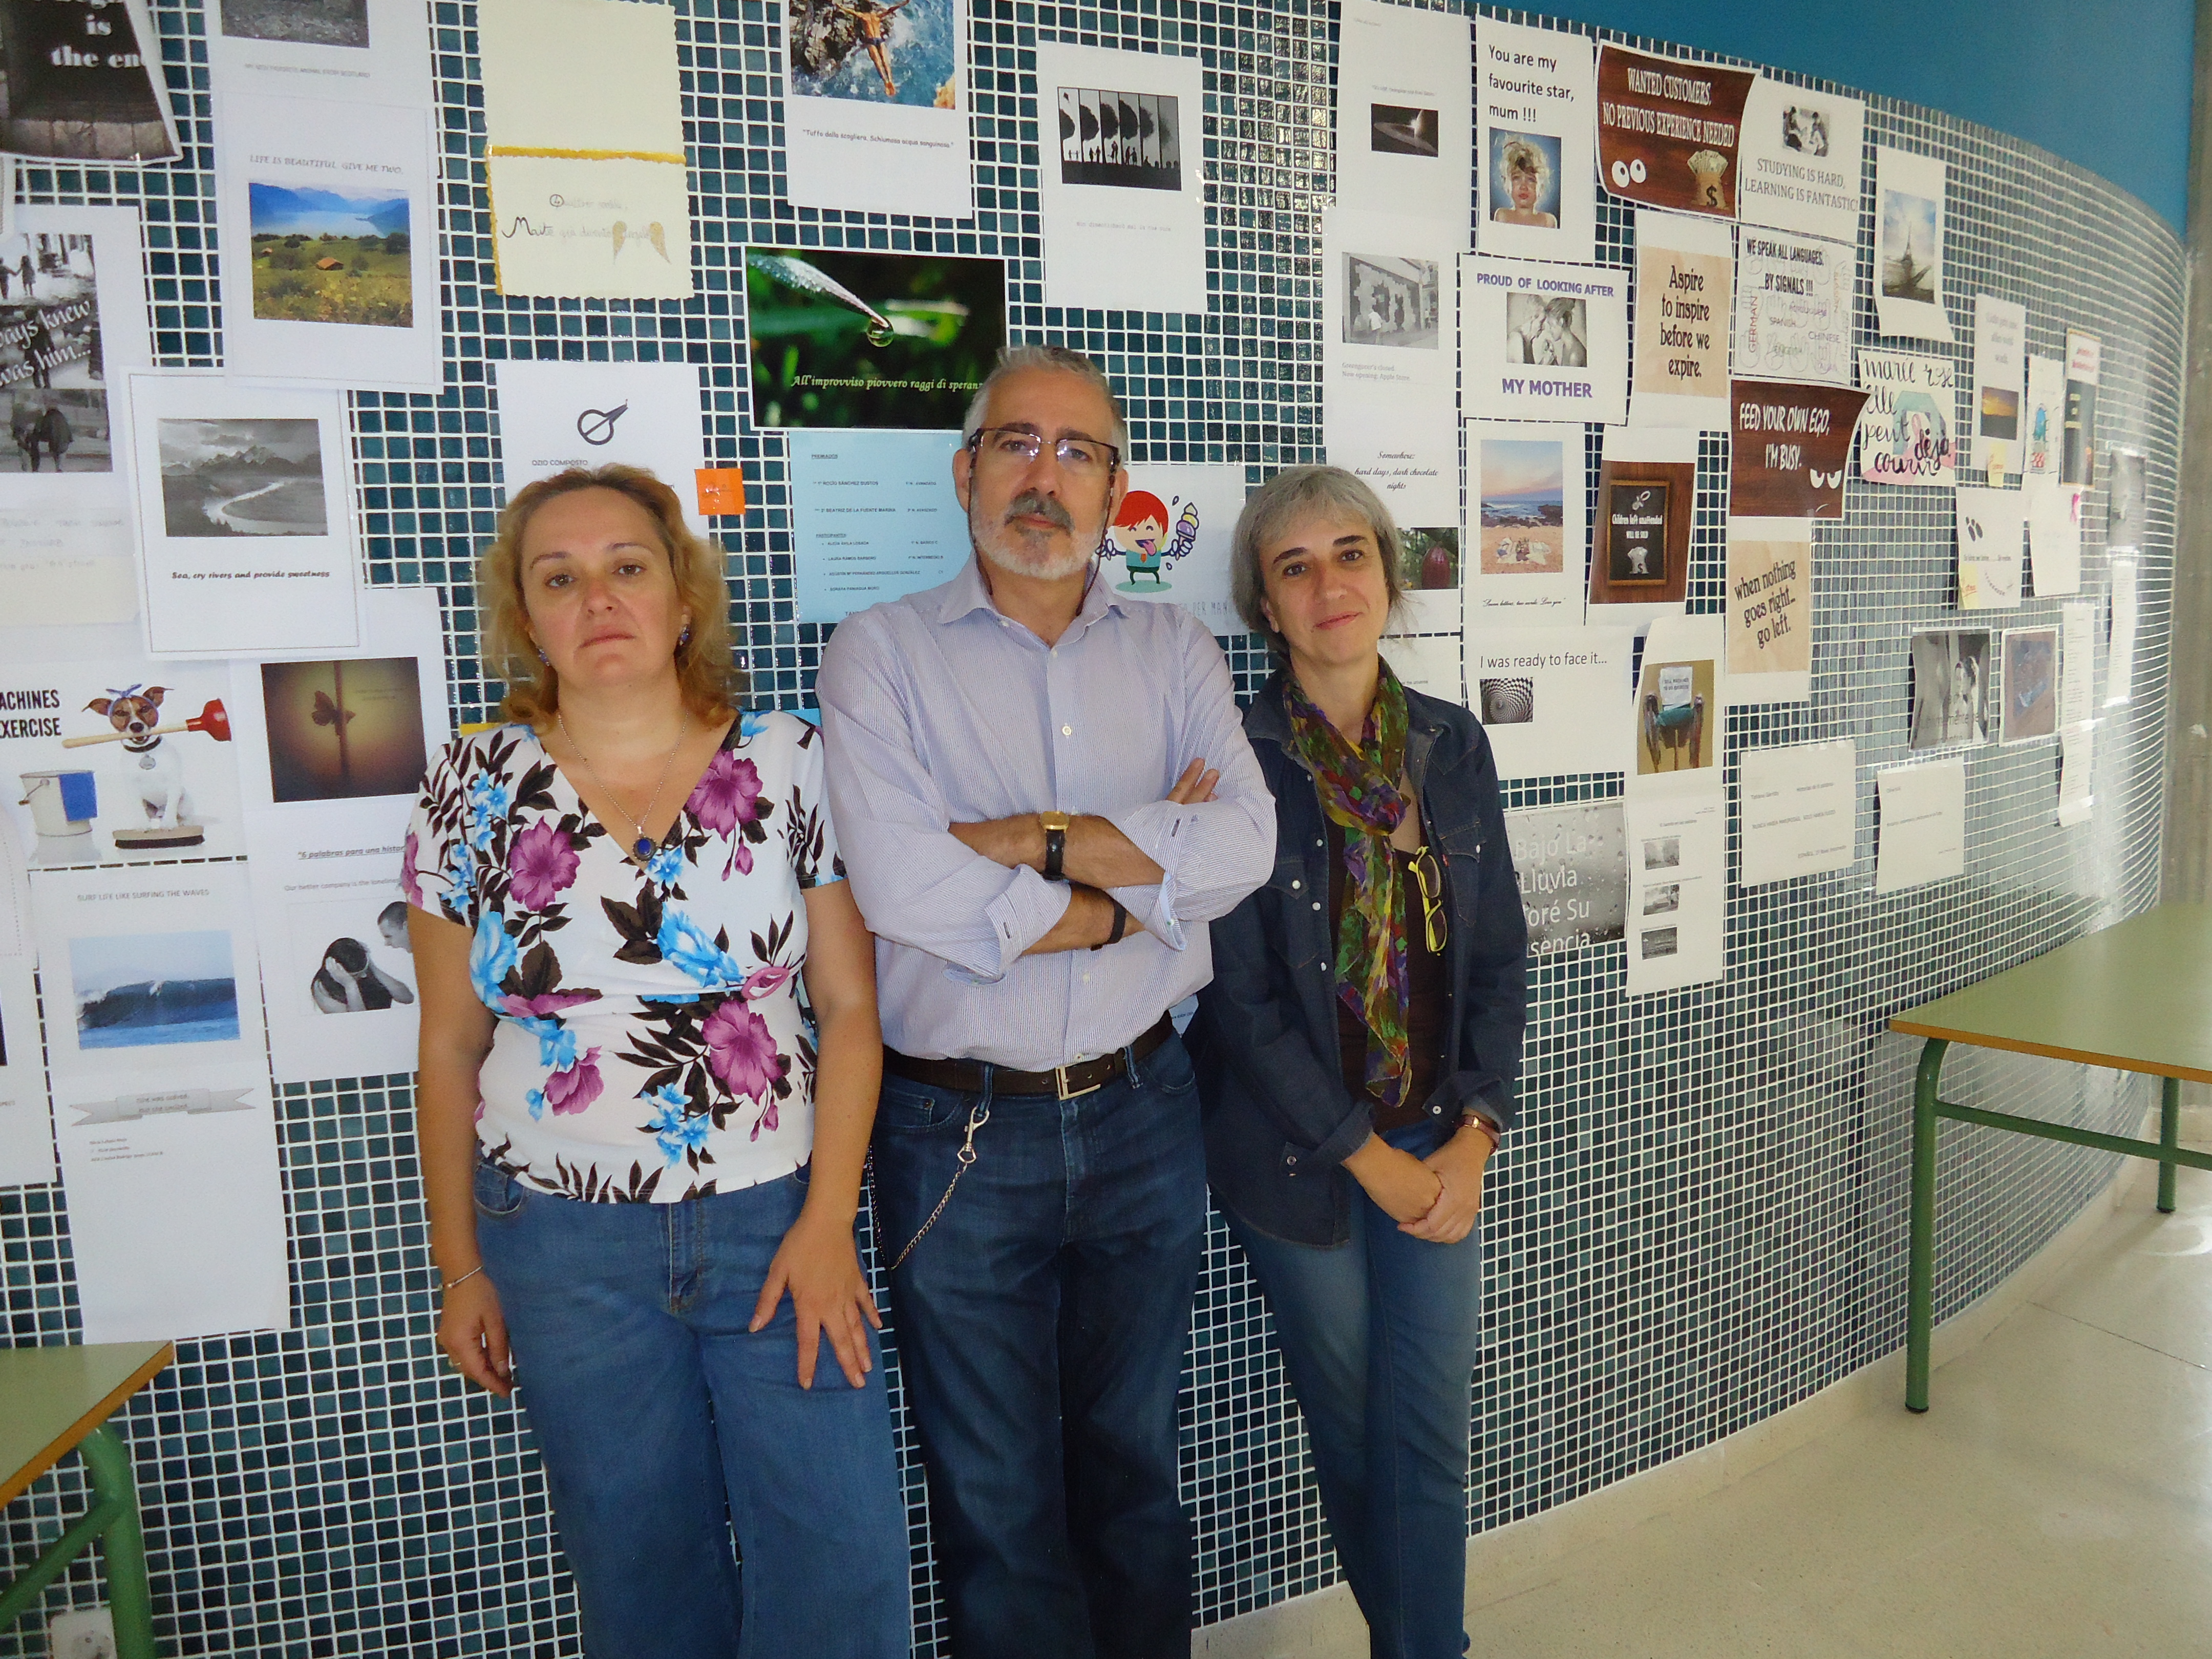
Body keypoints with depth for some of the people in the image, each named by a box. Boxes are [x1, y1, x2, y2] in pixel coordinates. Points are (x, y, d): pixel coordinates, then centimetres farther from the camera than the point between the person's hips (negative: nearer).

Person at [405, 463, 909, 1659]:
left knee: (843, 1551, 1)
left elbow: (849, 1009, -3)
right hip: (564, 1244, 1)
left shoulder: (793, 765, -3)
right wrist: (458, 1265, 7)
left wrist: (827, 1222, -8)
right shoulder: (474, 789, -1)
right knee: (639, 1561, 14)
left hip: (780, 1223, 0)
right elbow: (450, 1046, 5)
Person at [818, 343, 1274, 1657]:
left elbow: (1243, 846, -12)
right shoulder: (883, 651, -5)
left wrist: (1034, 838, -19)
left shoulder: (1177, 652, 4)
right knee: (995, 1499, 14)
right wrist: (1143, 878, -12)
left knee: (1136, 1468, 21)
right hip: (959, 1132, -2)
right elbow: (900, 886, -21)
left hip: (1142, 1112, 3)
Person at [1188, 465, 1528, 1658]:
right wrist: (1372, 1159, -11)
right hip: (1297, 1151, -2)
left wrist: (1473, 1138, -4)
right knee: (1348, 1427, 14)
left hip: (1440, 1144, 3)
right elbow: (1240, 1000, -13)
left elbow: (1499, 956, 5)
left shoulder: (1452, 744, 2)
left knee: (1432, 1432, 5)